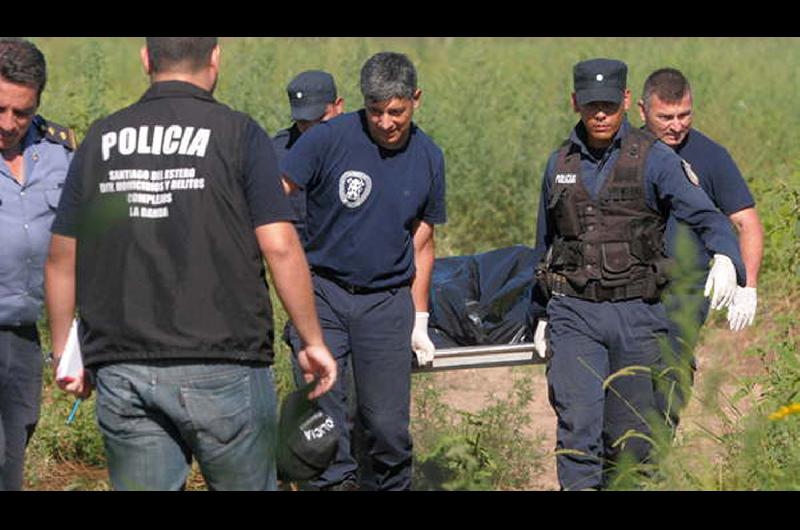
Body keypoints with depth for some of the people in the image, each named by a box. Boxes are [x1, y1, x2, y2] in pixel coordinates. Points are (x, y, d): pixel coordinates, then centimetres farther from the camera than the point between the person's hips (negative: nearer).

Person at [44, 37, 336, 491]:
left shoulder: (101, 140, 8)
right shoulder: (239, 134, -3)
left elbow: (62, 257, 11)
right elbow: (280, 247, -9)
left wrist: (64, 351, 21)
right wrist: (313, 342, 1)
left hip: (122, 371, 3)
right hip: (223, 367, -3)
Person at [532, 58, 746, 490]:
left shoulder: (655, 160, -2)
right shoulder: (559, 164, 10)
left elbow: (705, 216, -14)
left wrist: (725, 259, -35)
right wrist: (542, 316, 23)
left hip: (637, 314, -1)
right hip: (574, 315, 1)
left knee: (631, 437, 5)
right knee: (578, 427, -14)